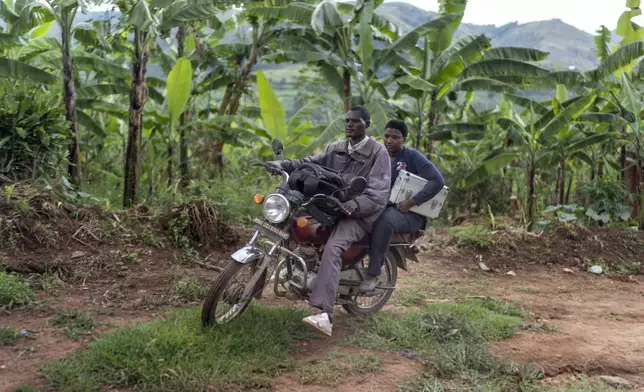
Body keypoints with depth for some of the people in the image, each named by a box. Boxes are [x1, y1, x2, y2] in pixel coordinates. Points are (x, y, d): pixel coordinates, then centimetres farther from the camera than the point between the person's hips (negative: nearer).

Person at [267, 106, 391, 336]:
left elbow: (378, 194, -14)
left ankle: (325, 315, -46)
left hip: (360, 214, -8)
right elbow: (310, 163, 6)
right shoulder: (335, 149, 18)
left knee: (332, 248, -33)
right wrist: (283, 165, -13)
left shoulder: (378, 152, -4)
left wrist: (353, 205, -32)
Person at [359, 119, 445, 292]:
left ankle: (373, 274, -34)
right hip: (380, 207, 5)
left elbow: (438, 181, -14)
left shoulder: (412, 156, -3)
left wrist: (411, 202, -20)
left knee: (385, 219, -38)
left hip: (410, 214, -5)